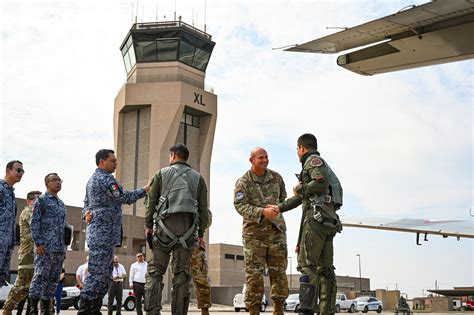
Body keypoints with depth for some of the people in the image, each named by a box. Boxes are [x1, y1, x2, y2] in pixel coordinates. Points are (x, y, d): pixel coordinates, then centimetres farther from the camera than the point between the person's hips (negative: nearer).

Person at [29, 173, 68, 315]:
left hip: (59, 249, 7)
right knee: (40, 278, -10)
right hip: (45, 247, -7)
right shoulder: (41, 200, 0)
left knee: (53, 279, 6)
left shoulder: (61, 204, 21)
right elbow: (34, 222, -7)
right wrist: (38, 243, -15)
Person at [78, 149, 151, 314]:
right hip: (103, 233, -11)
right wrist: (146, 189, -6)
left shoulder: (92, 179, 22)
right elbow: (125, 198, -14)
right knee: (97, 273, -10)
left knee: (105, 273, 12)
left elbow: (86, 203, 26)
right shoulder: (105, 179, -11)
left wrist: (86, 214, 7)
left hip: (97, 232, 11)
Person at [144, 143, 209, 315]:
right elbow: (203, 209, 10)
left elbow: (151, 201, 5)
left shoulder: (162, 173, 9)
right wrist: (201, 233, 14)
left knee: (155, 270, 1)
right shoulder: (198, 178, 13)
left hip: (165, 225, -1)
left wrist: (148, 225, 13)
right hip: (187, 228, 2)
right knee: (181, 273, 3)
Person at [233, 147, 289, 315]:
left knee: (279, 271, 5)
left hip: (276, 230, 4)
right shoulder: (243, 182, -5)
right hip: (254, 232, -4)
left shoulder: (276, 177, 9)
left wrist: (277, 210, 4)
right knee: (254, 273, -3)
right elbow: (240, 206, -14)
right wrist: (262, 212, -26)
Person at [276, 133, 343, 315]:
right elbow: (300, 198, 36)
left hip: (317, 217, -9)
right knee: (325, 268, 5)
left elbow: (322, 183, -19)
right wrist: (278, 208, 42)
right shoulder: (321, 165, 30)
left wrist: (300, 189, -3)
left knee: (307, 264, -14)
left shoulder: (313, 160, 2)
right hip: (328, 220, 9)